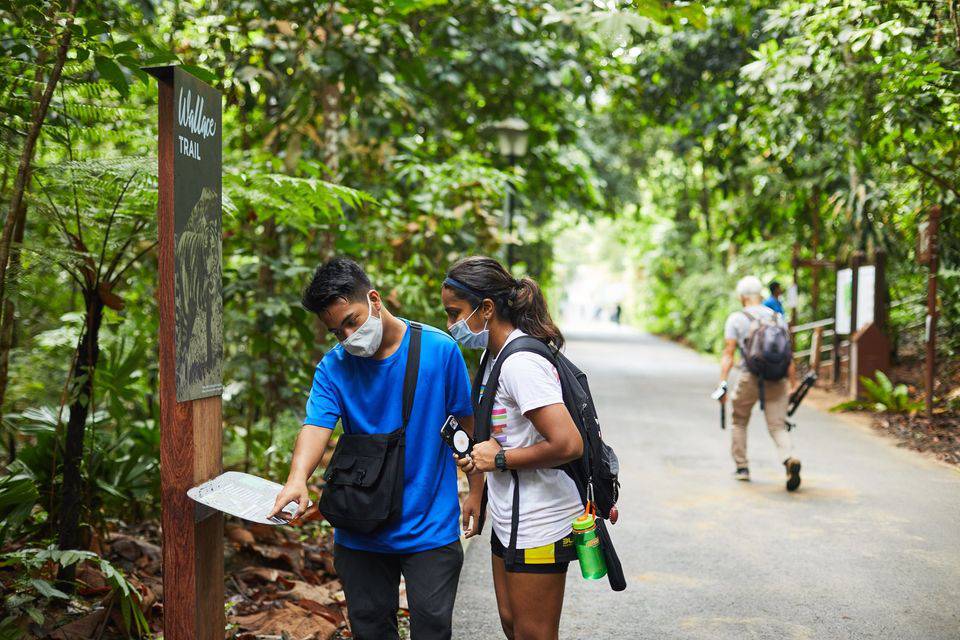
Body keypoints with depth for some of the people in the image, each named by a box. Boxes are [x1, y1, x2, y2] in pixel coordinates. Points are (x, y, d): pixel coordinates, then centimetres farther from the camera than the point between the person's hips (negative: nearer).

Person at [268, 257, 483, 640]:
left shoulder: (439, 350, -10)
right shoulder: (333, 366, -5)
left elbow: (471, 423, -2)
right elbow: (316, 425, -20)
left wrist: (476, 492, 0)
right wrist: (297, 479, -39)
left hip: (430, 528, -2)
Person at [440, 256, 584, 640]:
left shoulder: (521, 363, -22)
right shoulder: (495, 356, 9)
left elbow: (568, 445, -30)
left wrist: (499, 459, -18)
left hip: (539, 526, -10)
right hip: (510, 522, 10)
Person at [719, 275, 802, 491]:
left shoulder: (736, 319, 1)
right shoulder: (778, 318, 11)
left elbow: (728, 354, -6)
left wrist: (722, 383, -8)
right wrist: (793, 384, 15)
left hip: (750, 378, -2)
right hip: (776, 379, 2)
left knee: (739, 422, 19)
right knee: (778, 426, 2)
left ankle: (742, 467, 22)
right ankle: (790, 460, -24)